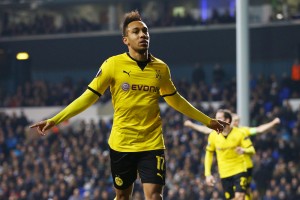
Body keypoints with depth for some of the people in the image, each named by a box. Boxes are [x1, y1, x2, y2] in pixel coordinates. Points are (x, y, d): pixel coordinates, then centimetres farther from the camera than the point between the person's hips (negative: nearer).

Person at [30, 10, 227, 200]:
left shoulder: (161, 68, 3)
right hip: (121, 144, -1)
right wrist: (54, 120, -11)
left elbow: (175, 100, 19)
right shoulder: (113, 64, -5)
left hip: (153, 144, 1)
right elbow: (89, 97, -3)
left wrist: (207, 120, 24)